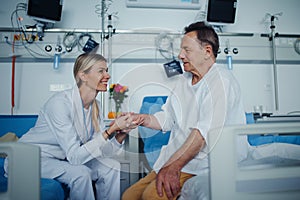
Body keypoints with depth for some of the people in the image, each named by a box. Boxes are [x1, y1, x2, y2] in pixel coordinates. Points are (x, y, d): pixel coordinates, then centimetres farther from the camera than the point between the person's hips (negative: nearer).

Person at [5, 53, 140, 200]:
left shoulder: (95, 106, -3)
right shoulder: (60, 102, -27)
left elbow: (100, 151, -5)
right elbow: (74, 156, -30)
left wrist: (121, 134, -23)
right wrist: (111, 130, -33)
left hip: (62, 158, 7)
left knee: (111, 167, -10)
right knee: (80, 173, -29)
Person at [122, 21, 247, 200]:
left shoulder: (220, 80, -11)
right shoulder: (184, 80, 17)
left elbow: (207, 131, -23)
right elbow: (167, 118, 18)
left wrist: (173, 165, -27)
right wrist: (139, 119, 2)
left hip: (208, 163, -7)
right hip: (178, 160, 8)